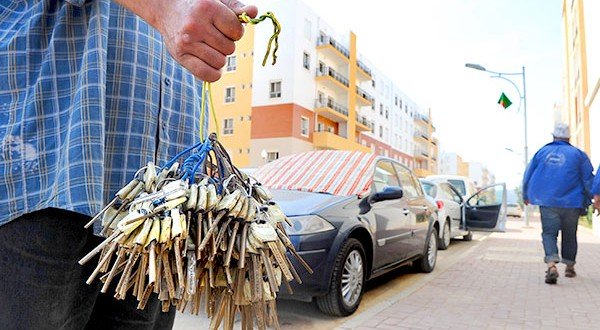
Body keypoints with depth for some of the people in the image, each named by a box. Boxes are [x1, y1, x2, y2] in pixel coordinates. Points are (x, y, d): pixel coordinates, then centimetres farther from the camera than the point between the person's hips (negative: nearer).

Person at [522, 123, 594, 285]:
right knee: (569, 235, 16)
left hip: (547, 202, 0)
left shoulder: (542, 152, 7)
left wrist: (526, 196, 25)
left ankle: (551, 264, -23)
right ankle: (569, 266, 28)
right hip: (571, 203, 1)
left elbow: (528, 175, 12)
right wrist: (589, 199, 14)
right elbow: (588, 179, 3)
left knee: (549, 232, -1)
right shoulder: (578, 154, 4)